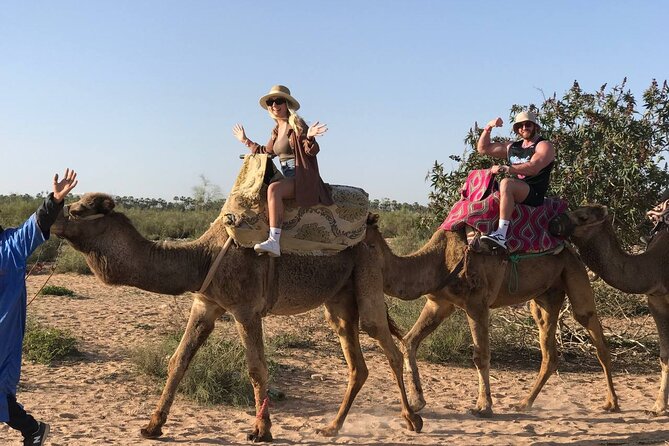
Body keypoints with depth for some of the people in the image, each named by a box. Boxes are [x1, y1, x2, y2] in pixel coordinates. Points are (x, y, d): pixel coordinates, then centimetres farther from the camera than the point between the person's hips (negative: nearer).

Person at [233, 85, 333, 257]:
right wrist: (246, 141, 37)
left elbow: (312, 151, -13)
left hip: (303, 178, -9)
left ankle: (274, 241, -45)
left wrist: (309, 138, -34)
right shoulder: (276, 131, 18)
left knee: (273, 188, -34)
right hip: (288, 178, 9)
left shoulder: (296, 125, -4)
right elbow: (266, 151, 32)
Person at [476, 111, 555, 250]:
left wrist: (506, 169, -23)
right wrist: (488, 128, 12)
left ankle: (501, 235, -48)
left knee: (506, 183, -35)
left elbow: (533, 168, -17)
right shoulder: (512, 147, 23)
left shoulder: (544, 146, 2)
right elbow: (483, 148, 26)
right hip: (514, 192, 8)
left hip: (534, 195, -8)